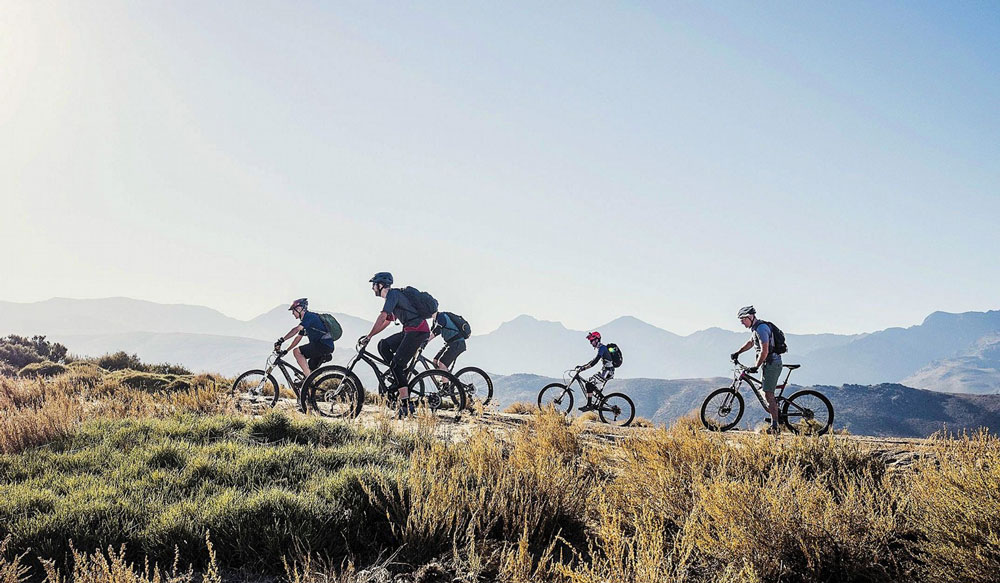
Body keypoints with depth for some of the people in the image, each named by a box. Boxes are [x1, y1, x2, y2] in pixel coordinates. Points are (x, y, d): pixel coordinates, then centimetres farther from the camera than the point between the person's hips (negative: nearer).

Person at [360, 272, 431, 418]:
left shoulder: (393, 294, -8)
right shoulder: (393, 296, 23)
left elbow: (382, 317, -18)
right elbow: (387, 321, 29)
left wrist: (369, 336, -14)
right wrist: (370, 336, 24)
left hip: (417, 330, -9)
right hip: (410, 331, 9)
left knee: (396, 365, -12)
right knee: (383, 345, 7)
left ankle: (406, 405, -12)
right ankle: (400, 376, 4)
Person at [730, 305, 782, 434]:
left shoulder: (761, 328, -18)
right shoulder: (756, 328, 15)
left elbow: (764, 351, -22)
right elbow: (750, 343, 33)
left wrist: (756, 367, -16)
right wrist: (737, 353, 29)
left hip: (771, 363, -10)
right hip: (771, 364, 10)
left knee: (768, 394, -11)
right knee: (766, 392, 14)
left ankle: (774, 427, -12)